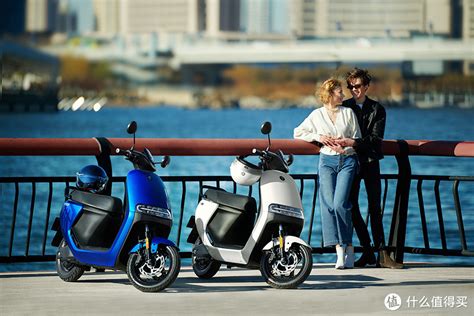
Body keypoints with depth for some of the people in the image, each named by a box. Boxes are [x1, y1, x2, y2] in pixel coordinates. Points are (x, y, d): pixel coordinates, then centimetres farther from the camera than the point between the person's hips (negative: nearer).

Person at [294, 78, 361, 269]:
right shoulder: (317, 115, 10)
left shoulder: (348, 113, 11)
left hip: (347, 161, -1)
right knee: (328, 204, -11)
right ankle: (339, 249, -10)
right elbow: (298, 133, 11)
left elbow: (357, 139, 11)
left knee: (340, 203, -16)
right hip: (327, 161, 1)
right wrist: (317, 137, -3)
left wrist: (345, 148, -8)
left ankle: (348, 245, -4)